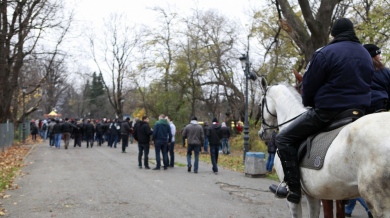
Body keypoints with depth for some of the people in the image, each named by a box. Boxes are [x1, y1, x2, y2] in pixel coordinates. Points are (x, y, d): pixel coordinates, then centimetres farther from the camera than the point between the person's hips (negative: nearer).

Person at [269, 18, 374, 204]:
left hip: (327, 110, -7)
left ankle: (292, 188, -6)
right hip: (360, 109, 8)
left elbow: (310, 85, -6)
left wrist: (308, 104, 14)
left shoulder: (325, 53, -10)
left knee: (284, 138, -1)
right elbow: (366, 83, 20)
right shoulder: (366, 54, 13)